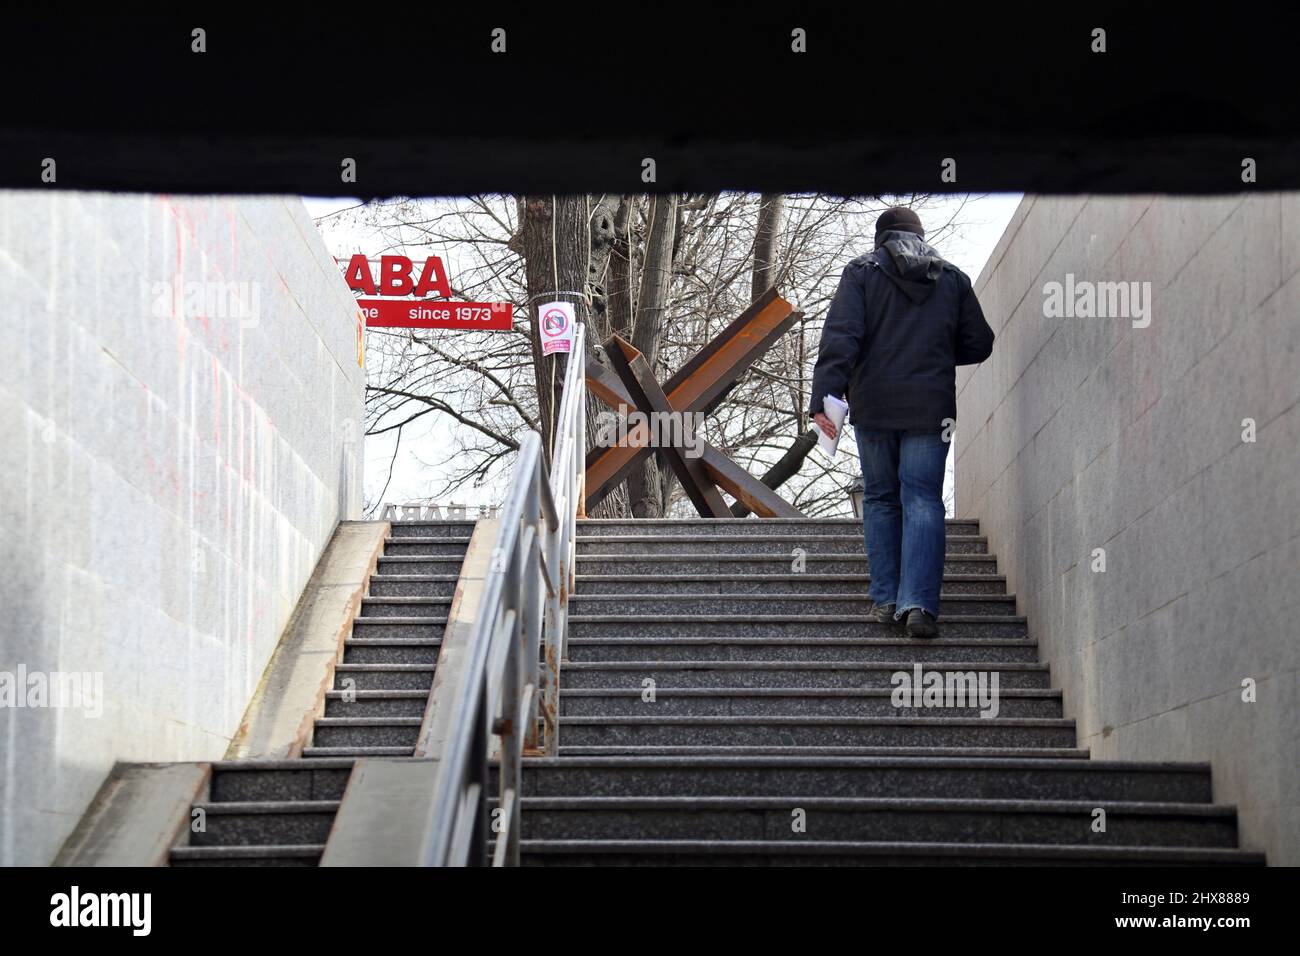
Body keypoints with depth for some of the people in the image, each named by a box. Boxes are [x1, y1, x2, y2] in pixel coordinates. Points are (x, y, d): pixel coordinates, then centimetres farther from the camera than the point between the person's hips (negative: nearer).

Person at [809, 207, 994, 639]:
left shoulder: (862, 271, 4)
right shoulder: (953, 278, 12)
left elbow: (840, 336, -9)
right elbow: (979, 344, 13)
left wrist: (825, 395, -16)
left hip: (873, 407, -1)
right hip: (931, 408, 1)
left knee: (880, 499, 12)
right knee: (923, 502, -2)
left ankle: (884, 599, 10)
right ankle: (918, 603, -16)